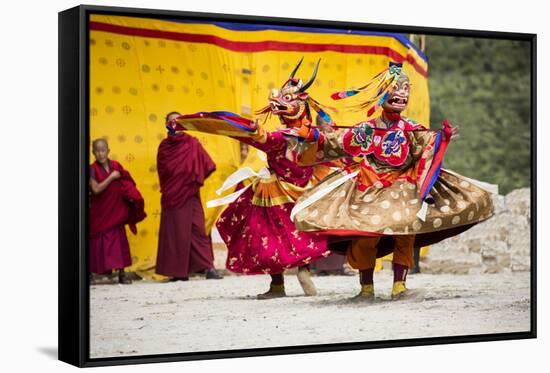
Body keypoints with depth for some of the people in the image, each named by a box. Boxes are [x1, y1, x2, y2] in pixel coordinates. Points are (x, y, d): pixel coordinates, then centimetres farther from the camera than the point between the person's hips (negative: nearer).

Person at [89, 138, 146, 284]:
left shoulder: (116, 166, 3)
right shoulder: (93, 169, -9)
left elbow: (126, 185, 12)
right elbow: (96, 189, -19)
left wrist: (132, 197, -5)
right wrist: (111, 177, -17)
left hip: (116, 211, 4)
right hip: (99, 212, -4)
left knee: (119, 240, 4)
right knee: (97, 242, -1)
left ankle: (121, 272, 10)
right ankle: (90, 273, 10)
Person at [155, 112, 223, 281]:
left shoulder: (192, 143, 2)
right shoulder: (164, 146, 6)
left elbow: (206, 165, -3)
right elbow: (163, 171, 8)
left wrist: (196, 178, -7)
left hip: (190, 194, -1)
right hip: (171, 195, 1)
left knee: (197, 228, -6)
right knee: (175, 231, 1)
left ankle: (208, 267, -8)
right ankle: (179, 271, 4)